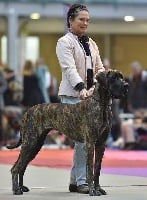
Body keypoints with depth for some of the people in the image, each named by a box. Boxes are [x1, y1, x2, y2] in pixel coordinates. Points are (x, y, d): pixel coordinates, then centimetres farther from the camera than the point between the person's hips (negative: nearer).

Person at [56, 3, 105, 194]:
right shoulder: (65, 42, -4)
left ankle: (75, 181, 11)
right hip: (73, 95, -7)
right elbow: (70, 69, -17)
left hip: (91, 94, 7)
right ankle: (82, 182, -10)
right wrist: (81, 88, -31)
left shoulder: (91, 43, 18)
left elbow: (99, 68, 14)